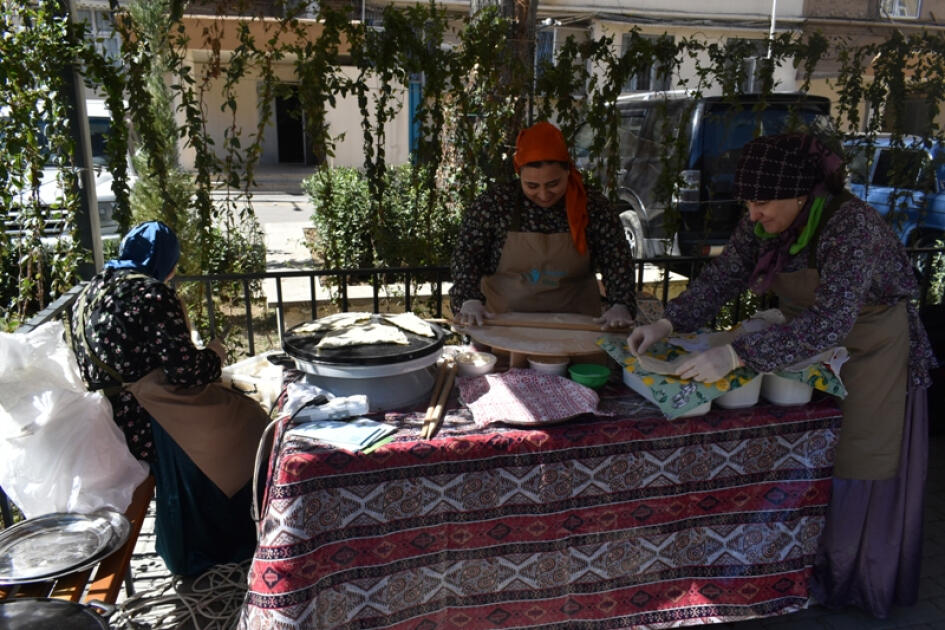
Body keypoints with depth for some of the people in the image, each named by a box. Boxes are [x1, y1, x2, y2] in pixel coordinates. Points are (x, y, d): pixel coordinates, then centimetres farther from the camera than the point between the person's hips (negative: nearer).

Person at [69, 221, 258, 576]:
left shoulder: (89, 293, 8)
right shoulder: (152, 294, -19)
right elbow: (184, 369, -23)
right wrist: (214, 355, -3)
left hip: (103, 424, 9)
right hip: (146, 428, -9)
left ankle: (184, 550, 34)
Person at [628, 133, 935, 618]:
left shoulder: (850, 227, -33)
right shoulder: (765, 222, -12)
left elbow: (830, 321, -42)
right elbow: (721, 277, -8)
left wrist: (738, 355, -48)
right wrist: (667, 323, -22)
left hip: (872, 357, -6)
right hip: (810, 351, 6)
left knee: (857, 475, 8)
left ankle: (848, 584, 30)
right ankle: (811, 567, 36)